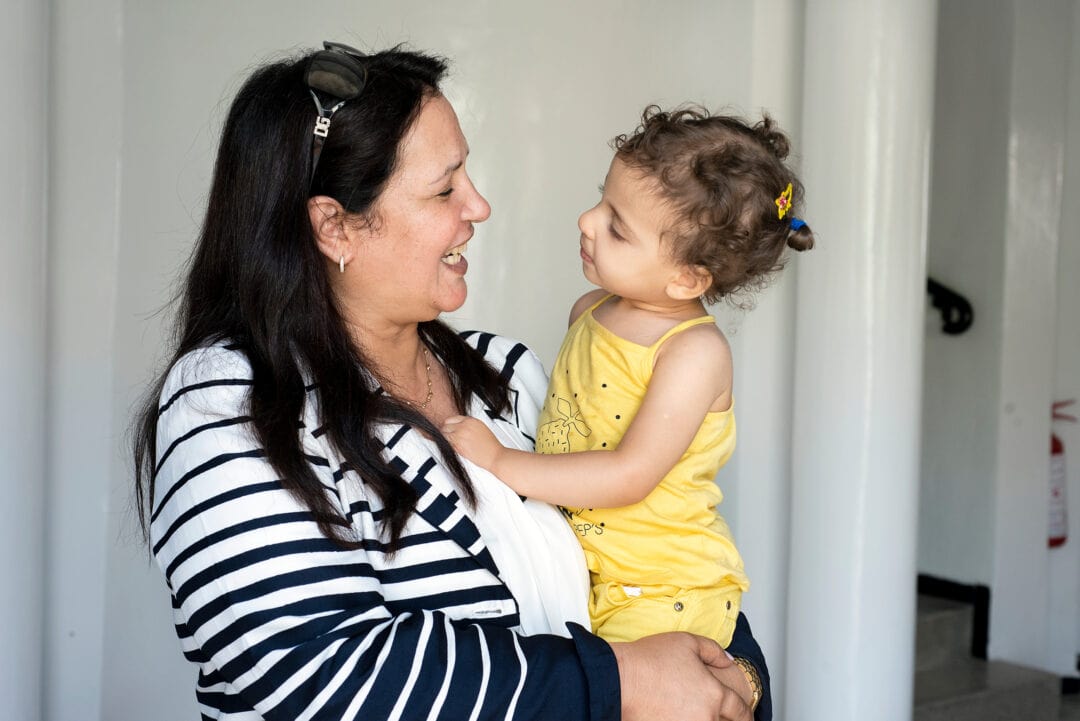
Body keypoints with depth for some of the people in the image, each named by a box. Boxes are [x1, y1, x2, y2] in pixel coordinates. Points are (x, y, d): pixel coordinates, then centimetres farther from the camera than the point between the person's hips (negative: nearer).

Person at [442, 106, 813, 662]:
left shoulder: (696, 351, -18)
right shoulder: (588, 312, 4)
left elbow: (630, 475, -24)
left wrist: (501, 463, -21)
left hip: (664, 591, -7)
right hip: (575, 568, 7)